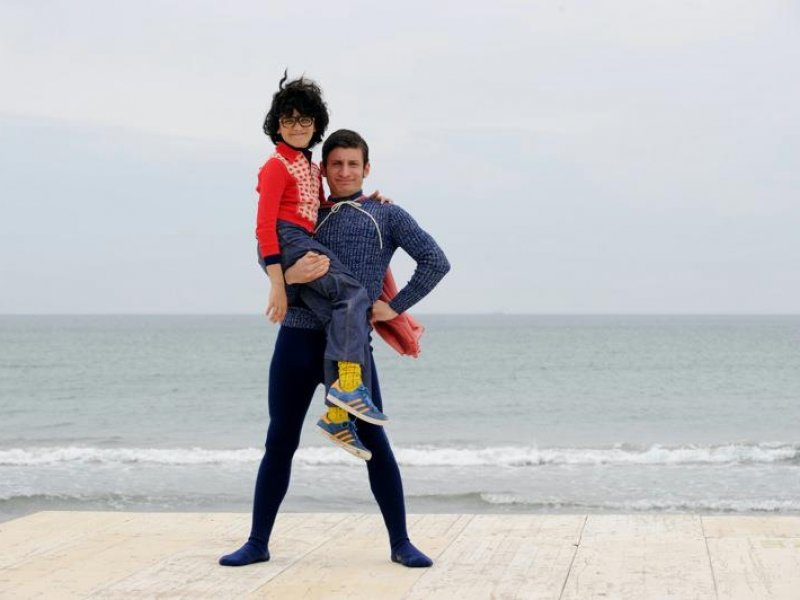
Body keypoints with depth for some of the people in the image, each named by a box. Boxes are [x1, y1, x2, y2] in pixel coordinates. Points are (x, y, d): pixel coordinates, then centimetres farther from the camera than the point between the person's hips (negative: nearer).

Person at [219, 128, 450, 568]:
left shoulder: (386, 216, 10)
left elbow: (435, 261, 4)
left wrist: (396, 306, -1)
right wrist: (289, 276, -13)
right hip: (297, 338, 3)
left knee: (374, 442, -2)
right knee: (280, 442, 6)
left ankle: (401, 544, 8)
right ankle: (257, 543, 14)